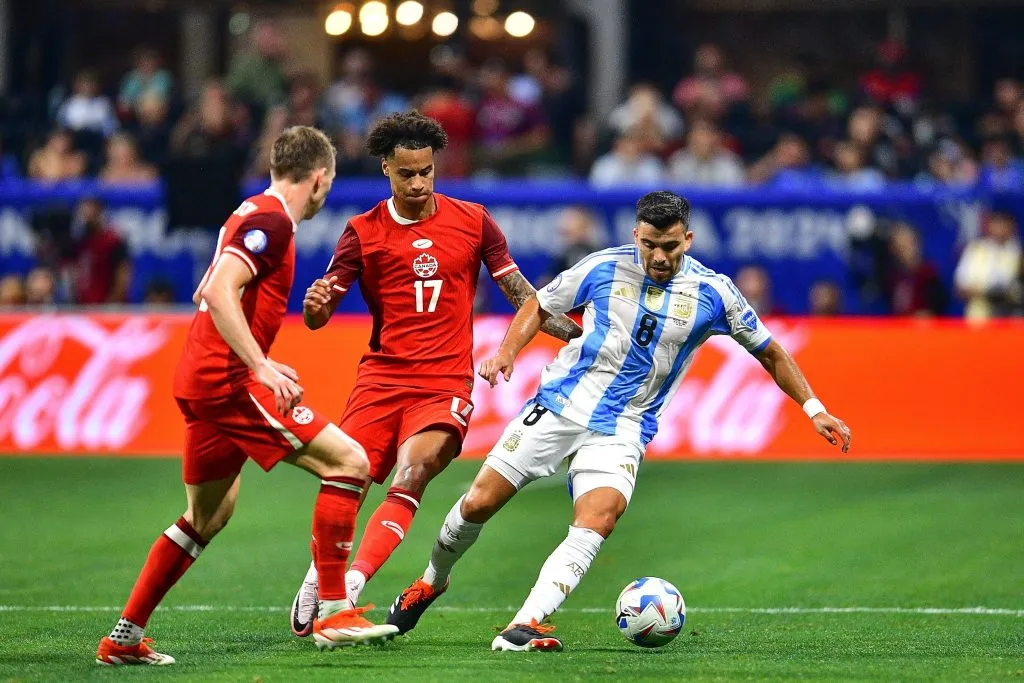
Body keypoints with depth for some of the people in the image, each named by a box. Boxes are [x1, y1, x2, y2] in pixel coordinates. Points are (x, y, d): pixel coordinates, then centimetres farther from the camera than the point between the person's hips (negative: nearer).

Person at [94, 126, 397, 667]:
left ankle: (124, 637, 22)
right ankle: (332, 613, -11)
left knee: (209, 515, 20)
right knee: (348, 460, -10)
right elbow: (219, 293, -24)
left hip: (201, 379, 10)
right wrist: (262, 366, -27)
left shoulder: (255, 214, 18)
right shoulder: (270, 220, -12)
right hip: (228, 380, -10)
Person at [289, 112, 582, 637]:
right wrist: (315, 305, -22)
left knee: (408, 481, -23)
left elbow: (520, 293, 13)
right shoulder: (363, 233, 6)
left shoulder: (472, 221, 7)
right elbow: (317, 317, 2)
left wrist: (577, 335, 6)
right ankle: (317, 578, 19)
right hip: (380, 380, 1)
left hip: (446, 385, -1)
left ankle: (352, 586, -31)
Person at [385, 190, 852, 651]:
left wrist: (814, 410, 6)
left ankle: (523, 627, -32)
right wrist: (508, 351, -7)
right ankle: (432, 581, 28)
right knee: (479, 502, -2)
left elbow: (768, 352, 8)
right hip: (560, 404, 1)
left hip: (622, 429, -1)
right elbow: (539, 306, 10)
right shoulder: (604, 267, -4)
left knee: (598, 520, -27)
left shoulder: (712, 292, -5)